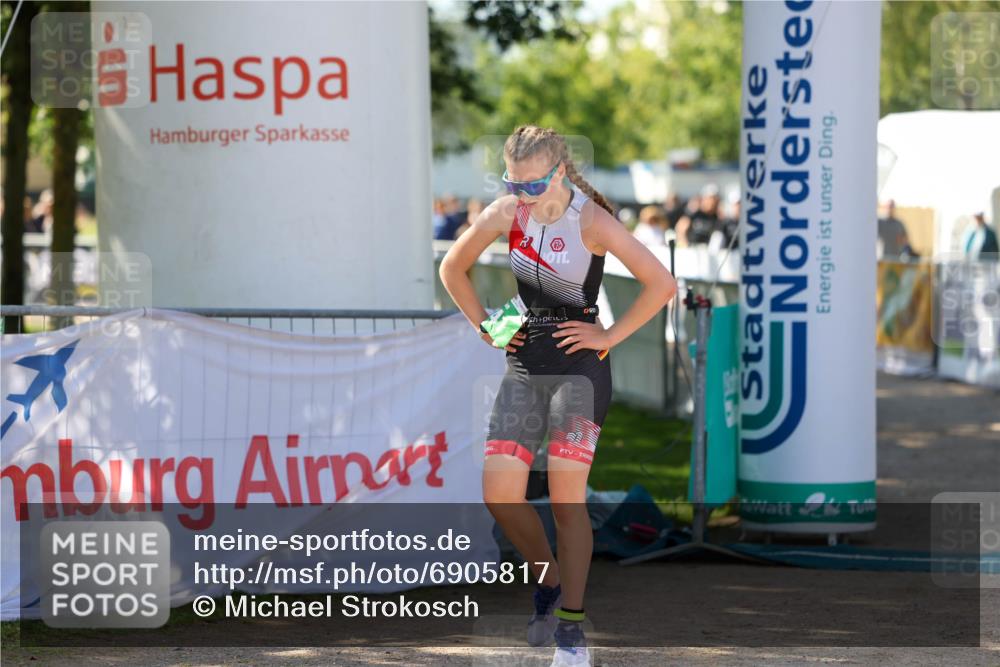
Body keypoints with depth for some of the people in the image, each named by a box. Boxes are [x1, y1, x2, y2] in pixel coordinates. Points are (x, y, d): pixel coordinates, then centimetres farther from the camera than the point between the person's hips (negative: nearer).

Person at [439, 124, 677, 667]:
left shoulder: (591, 221, -14)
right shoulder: (506, 213, -1)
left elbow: (661, 283, -14)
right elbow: (452, 268, 14)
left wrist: (610, 336, -11)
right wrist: (485, 327, 6)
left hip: (580, 366, -4)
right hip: (525, 365, 4)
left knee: (566, 497, -8)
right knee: (499, 494, -6)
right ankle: (548, 581, 20)